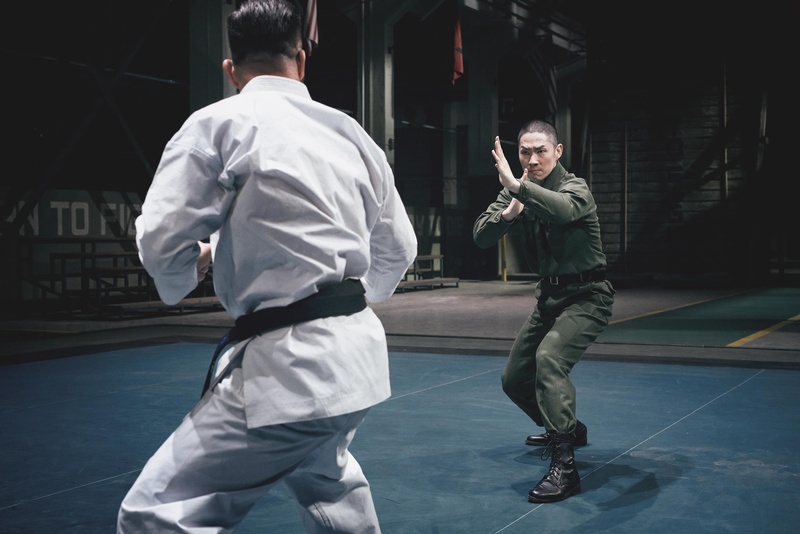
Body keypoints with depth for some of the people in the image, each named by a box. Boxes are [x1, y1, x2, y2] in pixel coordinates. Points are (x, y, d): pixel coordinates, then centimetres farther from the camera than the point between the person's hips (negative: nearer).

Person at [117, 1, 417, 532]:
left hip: (289, 363, -8)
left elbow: (161, 239, -12)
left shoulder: (221, 122, -8)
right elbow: (397, 249, 17)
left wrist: (191, 269, 11)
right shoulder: (350, 132, 10)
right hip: (358, 352, 8)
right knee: (324, 473, 35)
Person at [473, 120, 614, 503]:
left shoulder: (575, 188, -18)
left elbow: (563, 209, -43)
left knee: (549, 358, -32)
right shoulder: (515, 190, 1)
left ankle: (563, 467, -30)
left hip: (586, 296, -7)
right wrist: (508, 213, -27)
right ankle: (567, 428, 41)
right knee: (514, 379, 13)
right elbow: (481, 237, -8)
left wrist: (517, 187, -56)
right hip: (549, 296, 8)